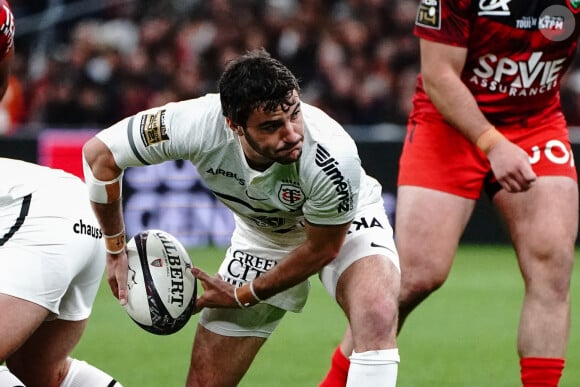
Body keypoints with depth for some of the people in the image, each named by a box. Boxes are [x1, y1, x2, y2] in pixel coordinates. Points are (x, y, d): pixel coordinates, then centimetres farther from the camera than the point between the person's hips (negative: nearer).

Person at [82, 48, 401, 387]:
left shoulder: (332, 158, -39)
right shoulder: (197, 126, -33)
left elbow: (322, 249, -20)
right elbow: (100, 154, -16)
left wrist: (243, 296, -11)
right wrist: (116, 251, -9)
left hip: (346, 224, -3)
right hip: (261, 235, 3)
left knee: (378, 316, -33)